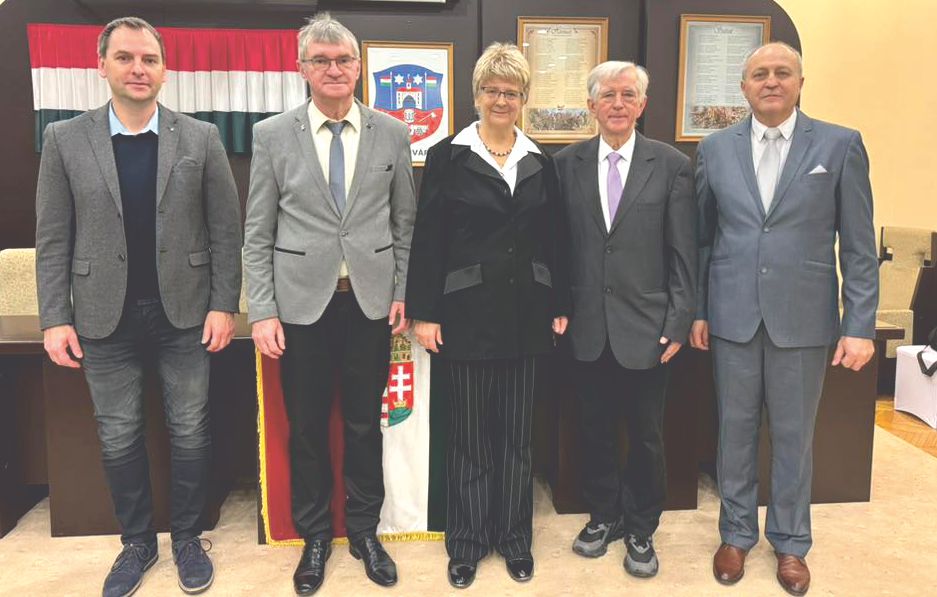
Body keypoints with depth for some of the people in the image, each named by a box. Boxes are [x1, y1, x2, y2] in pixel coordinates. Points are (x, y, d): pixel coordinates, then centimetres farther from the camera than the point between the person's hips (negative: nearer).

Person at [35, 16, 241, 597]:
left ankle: (188, 538, 29)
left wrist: (224, 305, -5)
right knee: (119, 438, 12)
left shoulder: (201, 137, -1)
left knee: (190, 431, 9)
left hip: (184, 312, 0)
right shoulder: (65, 139, 1)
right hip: (106, 317, 1)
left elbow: (226, 230, 0)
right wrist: (55, 318, -3)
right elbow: (53, 238, 1)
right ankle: (137, 542, 31)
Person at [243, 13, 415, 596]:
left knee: (365, 423, 11)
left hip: (371, 301, 1)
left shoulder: (392, 133, 2)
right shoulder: (272, 135, 0)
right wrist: (263, 311, -5)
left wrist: (403, 292, 2)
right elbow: (258, 233, 0)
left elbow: (405, 222, 8)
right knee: (307, 427, 10)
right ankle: (315, 535, 30)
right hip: (301, 302, 0)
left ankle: (365, 529, 31)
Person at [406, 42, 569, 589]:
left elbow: (555, 241, 10)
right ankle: (468, 542, 24)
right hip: (469, 316, -3)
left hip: (527, 317, 3)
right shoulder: (448, 156, -1)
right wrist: (425, 312, -8)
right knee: (471, 434, 7)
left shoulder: (541, 163, 9)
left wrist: (561, 307, 6)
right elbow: (428, 241, -4)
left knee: (518, 435, 11)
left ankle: (515, 537, 28)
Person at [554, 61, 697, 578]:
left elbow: (684, 254, -2)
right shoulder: (567, 164, 4)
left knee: (646, 436, 10)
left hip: (646, 325, -1)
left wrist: (679, 322, -5)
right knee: (595, 431, 14)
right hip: (588, 326, 2)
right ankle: (603, 516, 34)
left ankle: (641, 529, 29)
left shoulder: (671, 165, -1)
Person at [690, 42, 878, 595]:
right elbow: (703, 237, 7)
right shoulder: (716, 148, 4)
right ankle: (737, 533, 31)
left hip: (804, 317, -1)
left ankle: (791, 541, 31)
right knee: (736, 430, 12)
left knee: (795, 435, 11)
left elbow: (859, 246, -2)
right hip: (733, 315, 2)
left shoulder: (840, 145, -2)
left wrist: (860, 326, -7)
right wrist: (696, 311, 5)